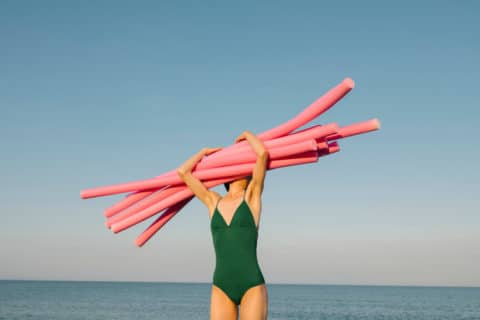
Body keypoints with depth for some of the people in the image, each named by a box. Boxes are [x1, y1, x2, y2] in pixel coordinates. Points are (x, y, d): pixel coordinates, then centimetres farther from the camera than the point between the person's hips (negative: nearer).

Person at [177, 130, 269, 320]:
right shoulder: (213, 202, 13)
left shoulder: (251, 197, 4)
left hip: (252, 286, -3)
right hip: (221, 287, 3)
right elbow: (182, 172, 11)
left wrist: (247, 135, 12)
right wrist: (205, 152, 25)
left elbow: (263, 153, -8)